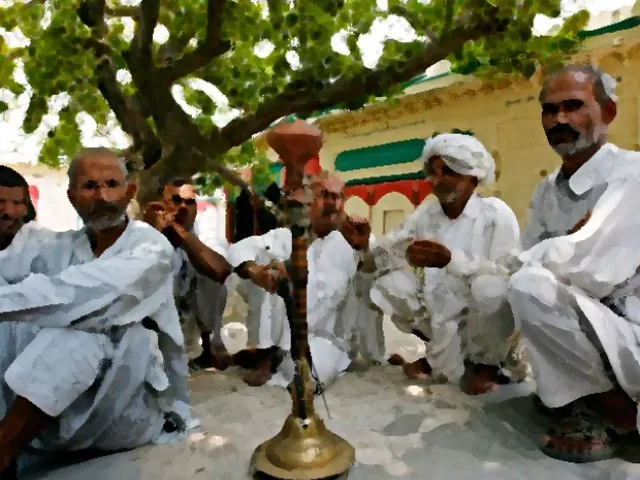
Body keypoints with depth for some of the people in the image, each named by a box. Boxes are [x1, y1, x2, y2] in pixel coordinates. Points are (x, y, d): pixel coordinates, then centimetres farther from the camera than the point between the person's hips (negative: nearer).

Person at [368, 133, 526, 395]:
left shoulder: (496, 213, -13)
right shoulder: (427, 210, 1)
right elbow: (388, 251, -3)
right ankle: (440, 354, 10)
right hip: (441, 315, 5)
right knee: (388, 283, -14)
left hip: (486, 321, -4)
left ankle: (488, 364, -2)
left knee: (489, 286, -35)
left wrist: (451, 260, -35)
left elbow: (510, 275, -25)